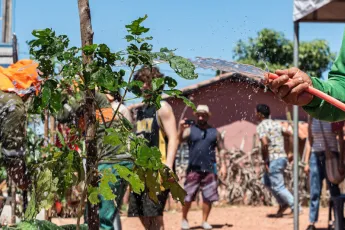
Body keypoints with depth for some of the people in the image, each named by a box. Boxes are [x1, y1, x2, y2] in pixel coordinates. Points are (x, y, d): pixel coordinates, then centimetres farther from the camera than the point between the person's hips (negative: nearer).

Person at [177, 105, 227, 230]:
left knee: (208, 197, 3)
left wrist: (223, 165, 2)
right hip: (193, 169, -2)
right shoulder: (190, 130, 4)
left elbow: (221, 149, 11)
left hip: (209, 169, 2)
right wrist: (180, 130, -31)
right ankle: (184, 219, 16)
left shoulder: (214, 132, 10)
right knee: (187, 196, -1)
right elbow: (178, 140, -12)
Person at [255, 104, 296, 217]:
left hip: (273, 160, -9)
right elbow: (291, 134, 16)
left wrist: (265, 162, -17)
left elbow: (264, 143, -23)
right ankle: (283, 203, 19)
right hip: (283, 157, 9)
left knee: (278, 186, -1)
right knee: (266, 181, 22)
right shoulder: (276, 124, 15)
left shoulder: (261, 126, -10)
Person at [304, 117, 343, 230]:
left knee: (334, 191, 4)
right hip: (316, 157, 2)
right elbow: (310, 141, 11)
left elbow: (341, 140, 1)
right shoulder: (312, 119, 6)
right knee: (314, 192, 0)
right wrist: (307, 162, 7)